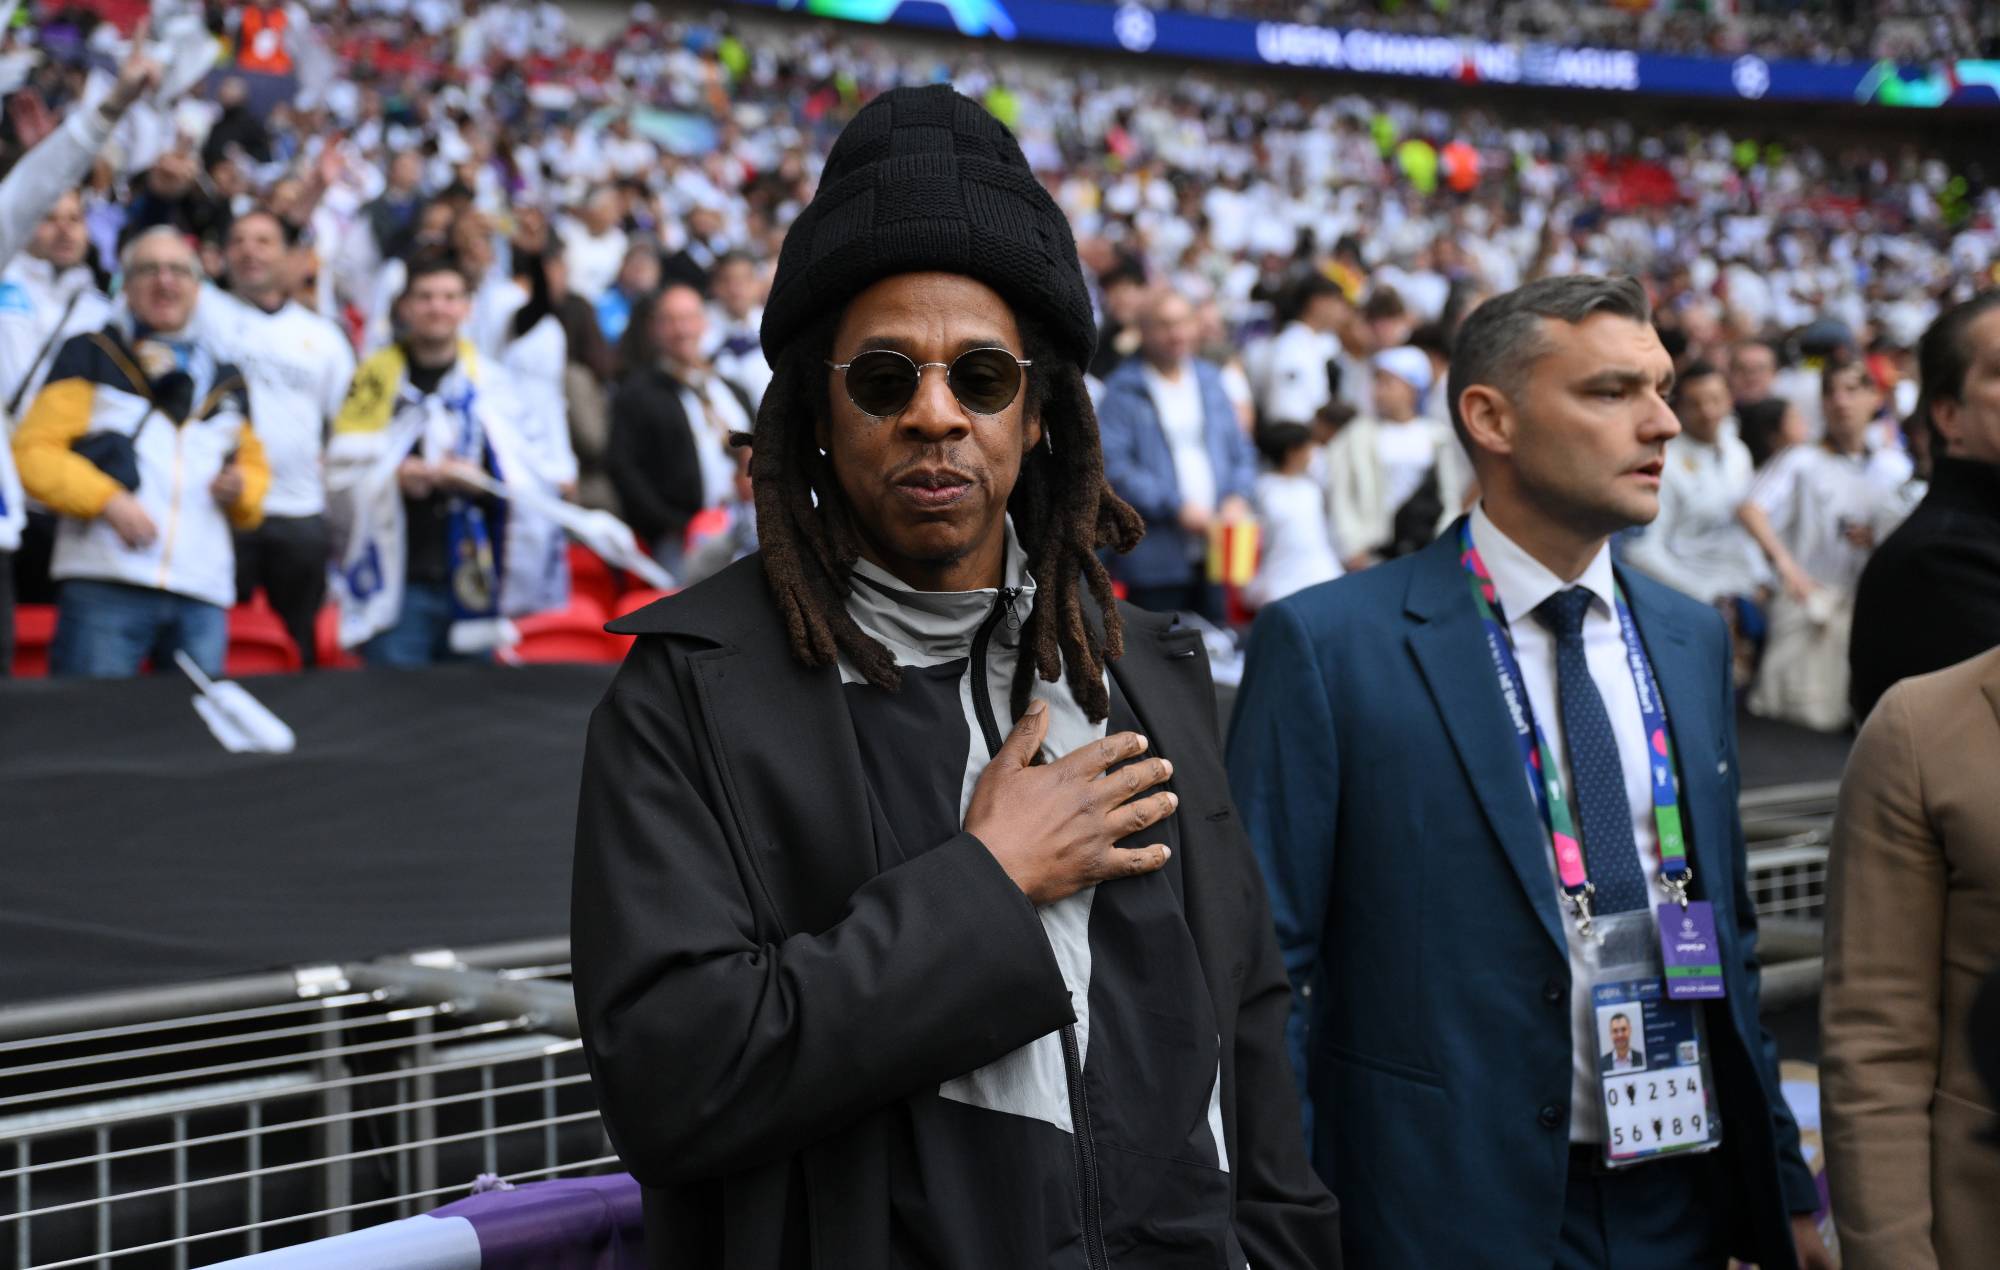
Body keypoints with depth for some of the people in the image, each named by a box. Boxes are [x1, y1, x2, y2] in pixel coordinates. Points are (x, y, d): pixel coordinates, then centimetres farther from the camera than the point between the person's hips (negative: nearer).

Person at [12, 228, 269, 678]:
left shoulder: (226, 381, 24)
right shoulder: (89, 357, 11)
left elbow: (255, 467, 32)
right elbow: (34, 450, 2)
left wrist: (242, 490, 7)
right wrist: (107, 500, -14)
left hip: (203, 595, 4)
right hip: (104, 589, -4)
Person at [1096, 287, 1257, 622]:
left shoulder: (1209, 379, 16)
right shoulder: (1124, 390, -3)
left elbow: (1241, 451, 17)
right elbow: (1113, 466, -12)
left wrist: (1238, 497, -2)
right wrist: (1176, 507, -16)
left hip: (1214, 554, 5)